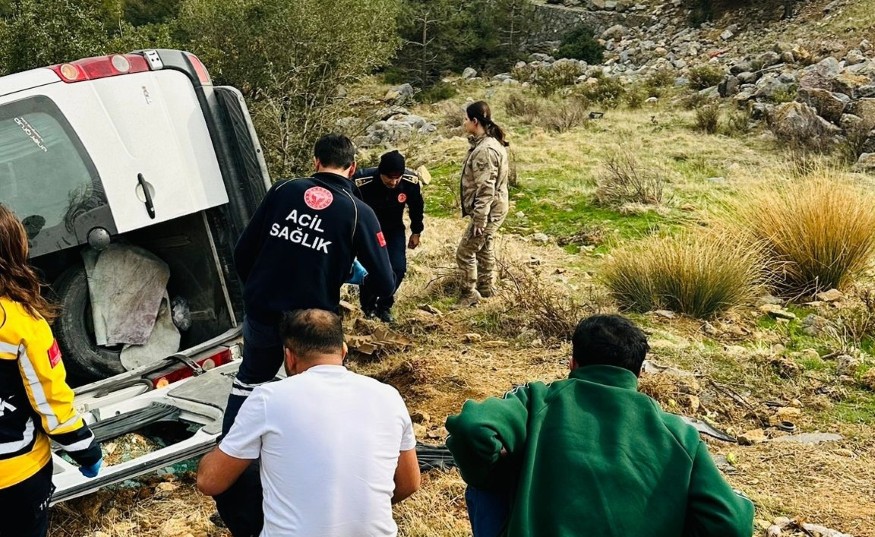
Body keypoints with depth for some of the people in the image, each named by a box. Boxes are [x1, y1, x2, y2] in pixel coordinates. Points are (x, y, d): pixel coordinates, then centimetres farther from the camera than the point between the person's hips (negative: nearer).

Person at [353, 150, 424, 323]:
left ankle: (384, 307, 14)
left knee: (398, 267, -9)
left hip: (394, 229, 2)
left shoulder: (411, 181, -26)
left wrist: (416, 232, 6)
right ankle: (368, 307, 21)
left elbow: (416, 207, -5)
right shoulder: (362, 182, -35)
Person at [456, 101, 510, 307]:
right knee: (484, 248, 24)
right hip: (492, 208, 10)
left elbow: (486, 190, -27)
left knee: (464, 253, 0)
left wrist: (479, 220, -24)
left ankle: (470, 294, 14)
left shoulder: (485, 150, -27)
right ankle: (486, 287, 40)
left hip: (488, 210, -10)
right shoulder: (488, 142, 6)